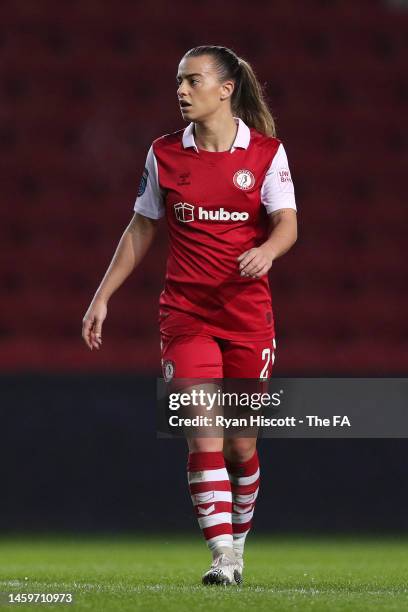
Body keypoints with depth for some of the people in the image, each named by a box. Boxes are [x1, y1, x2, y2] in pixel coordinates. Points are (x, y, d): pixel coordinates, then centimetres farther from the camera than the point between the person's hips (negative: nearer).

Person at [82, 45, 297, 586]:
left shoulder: (267, 153, 0)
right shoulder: (165, 155, 5)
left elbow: (287, 223, -7)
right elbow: (141, 230, 13)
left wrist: (267, 251, -30)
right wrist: (103, 296, 10)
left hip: (249, 315, 0)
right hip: (186, 313, 0)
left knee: (241, 442, 6)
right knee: (202, 433, -14)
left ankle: (239, 540, 30)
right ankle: (222, 559, -16)